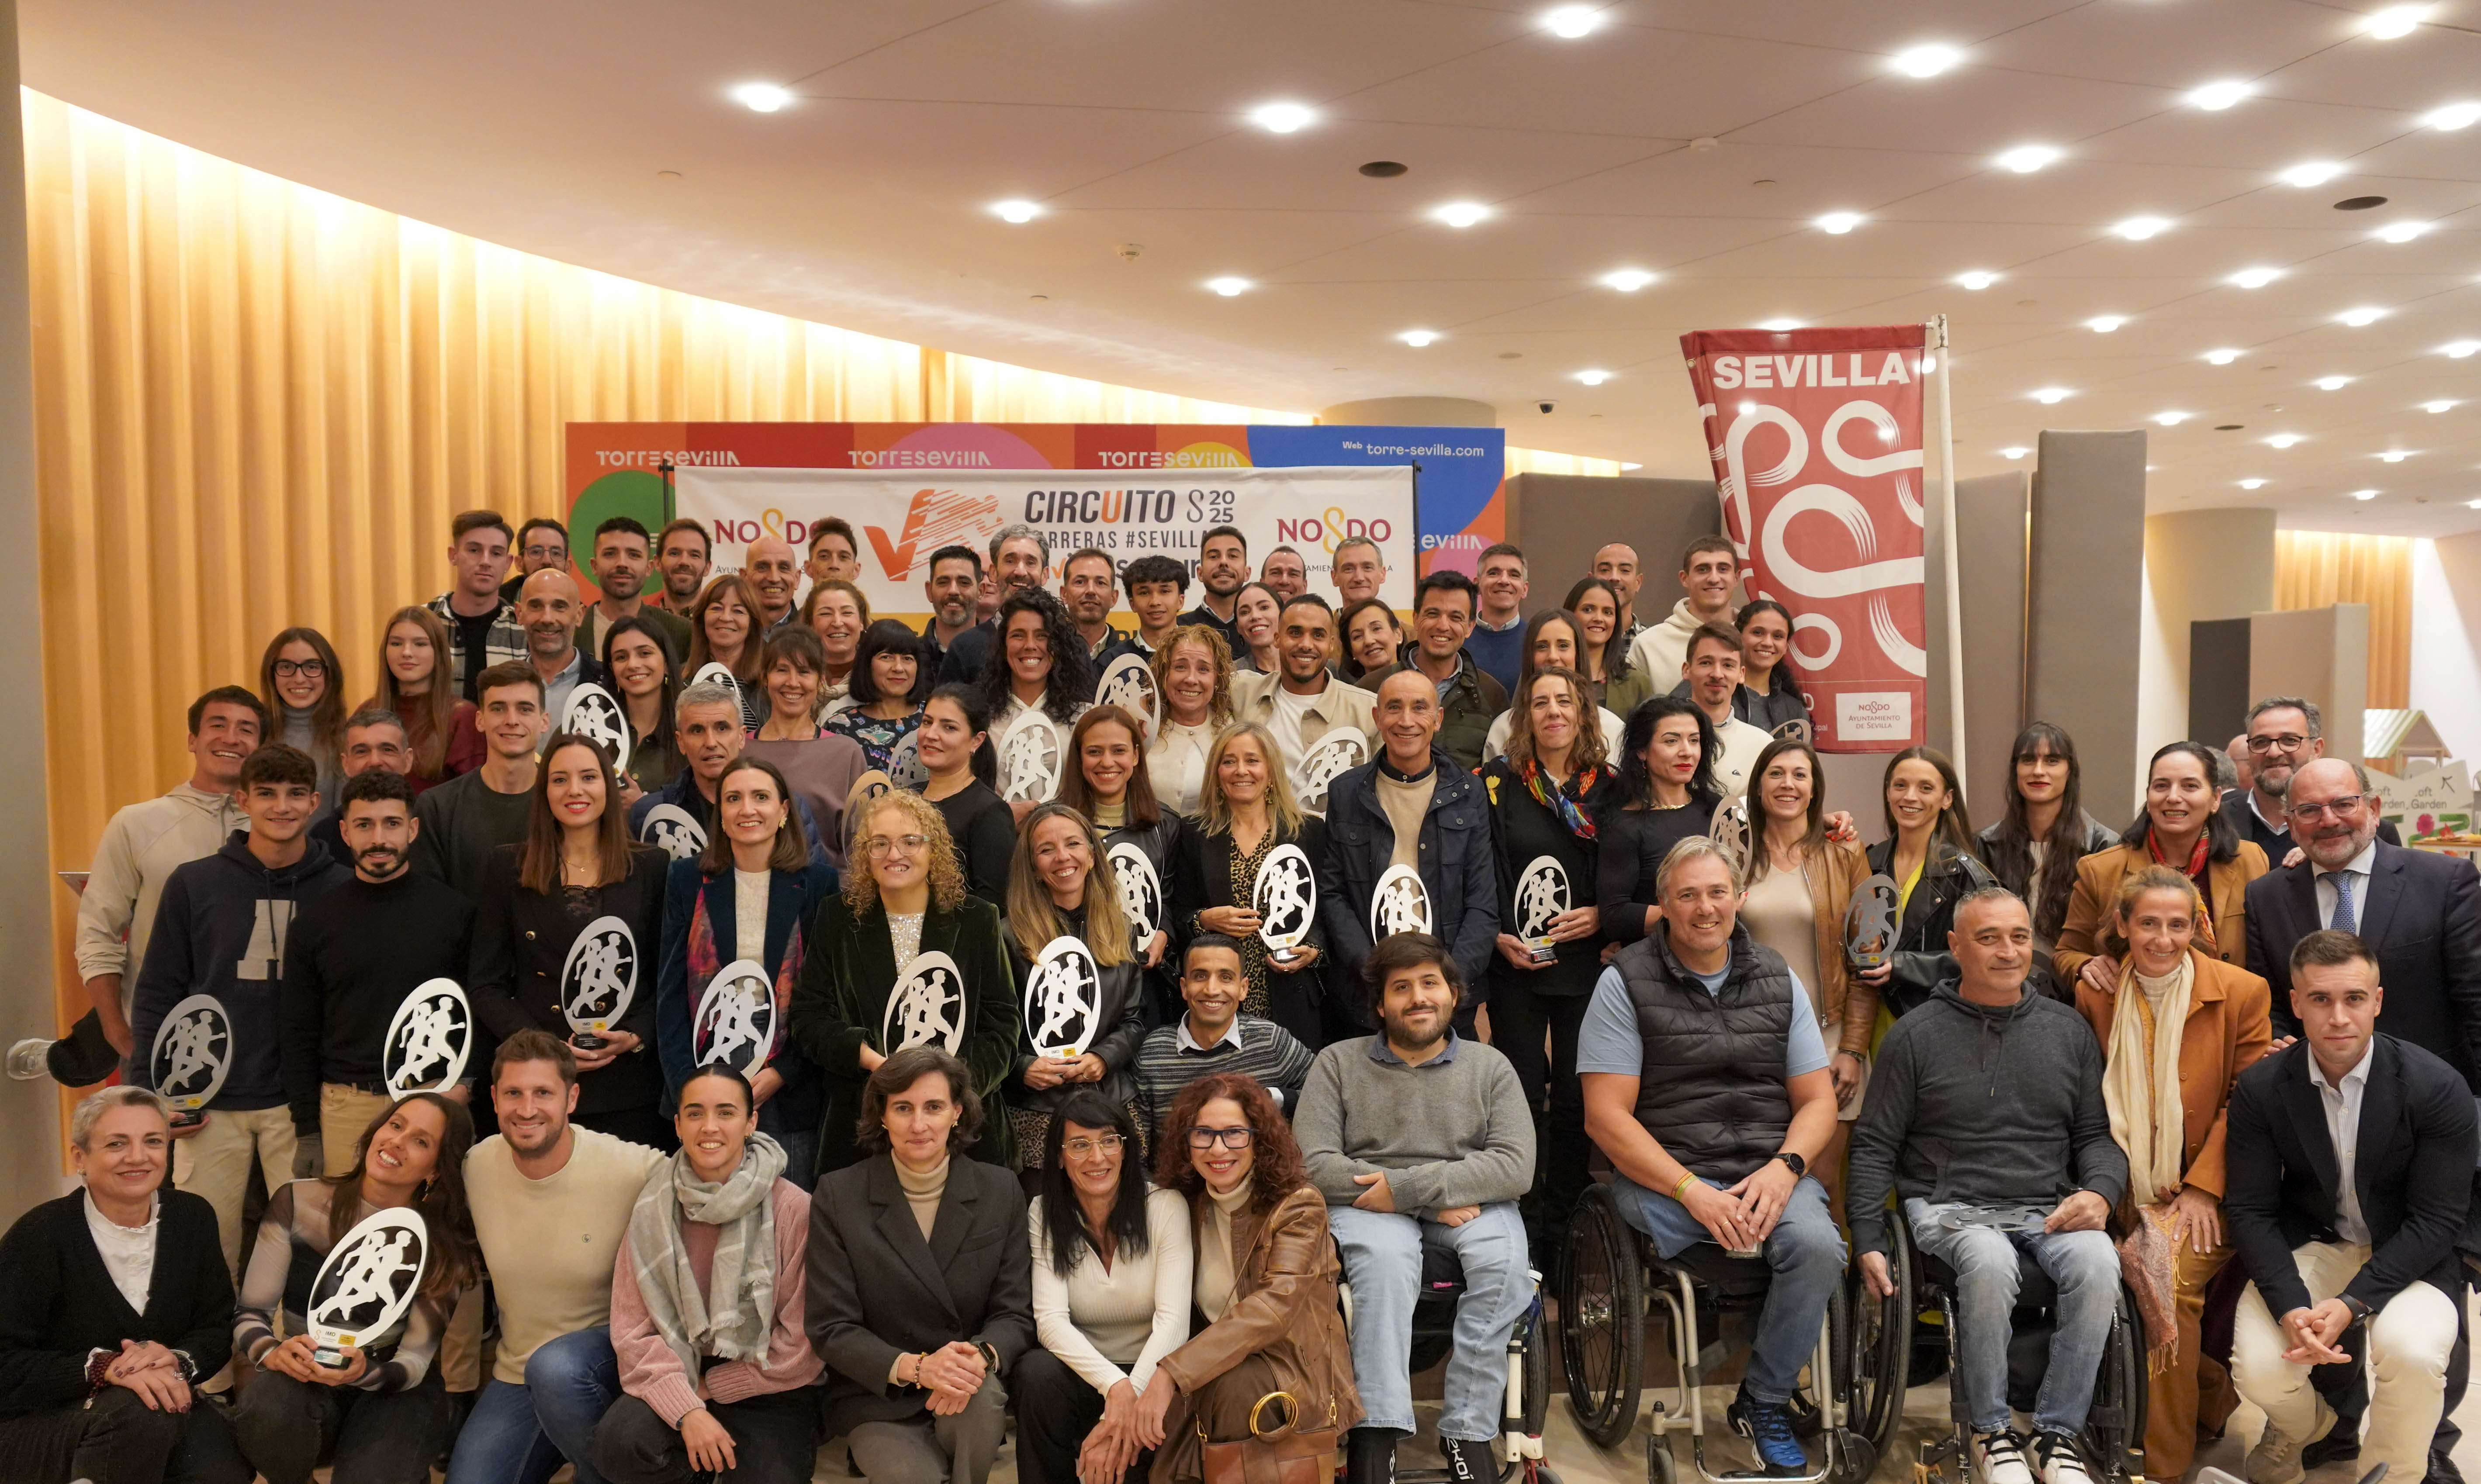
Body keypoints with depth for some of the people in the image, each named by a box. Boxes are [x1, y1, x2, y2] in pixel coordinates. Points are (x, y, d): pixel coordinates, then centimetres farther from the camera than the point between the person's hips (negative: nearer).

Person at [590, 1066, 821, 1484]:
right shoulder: (652, 1208, -3)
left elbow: (800, 1347, -8)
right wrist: (687, 1411, -19)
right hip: (673, 1381, 2)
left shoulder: (793, 1209, -12)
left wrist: (709, 1388, -4)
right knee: (619, 1446, -27)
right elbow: (633, 1332, -5)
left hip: (768, 1392, -2)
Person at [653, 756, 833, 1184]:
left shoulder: (818, 883, 2)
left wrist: (781, 1073, -9)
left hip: (789, 1092, -1)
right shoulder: (688, 880, 7)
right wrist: (687, 1083, -5)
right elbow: (670, 990, 6)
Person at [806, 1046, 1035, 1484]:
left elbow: (1016, 1314, 0)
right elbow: (831, 1329, -5)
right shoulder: (838, 1196, -4)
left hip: (972, 1391, 2)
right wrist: (914, 1367, -23)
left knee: (982, 1394, -31)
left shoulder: (1000, 1190, 1)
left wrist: (980, 1357, -23)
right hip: (875, 1401, -2)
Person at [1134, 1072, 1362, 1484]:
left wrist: (1173, 1373, -33)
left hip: (1294, 1371, -4)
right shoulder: (1188, 1205, 7)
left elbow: (1276, 1306, -24)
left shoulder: (1299, 1205, -10)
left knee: (1233, 1386, -34)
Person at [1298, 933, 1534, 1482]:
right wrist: (1439, 1201, -11)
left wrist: (1409, 1186, -17)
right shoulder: (1338, 1063, 6)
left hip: (1468, 1205, 1)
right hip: (1369, 1207, -1)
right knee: (1386, 1257, -35)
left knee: (1505, 1261, -30)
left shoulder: (1490, 1066, 8)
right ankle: (1377, 1435, -31)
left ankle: (1467, 1432, -18)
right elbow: (1314, 1164, -5)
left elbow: (1516, 1167, -5)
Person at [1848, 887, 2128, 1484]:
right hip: (1951, 1207, -3)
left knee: (2098, 1263, -30)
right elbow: (1874, 1147, 5)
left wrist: (2099, 1192, -5)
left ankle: (2057, 1432, -12)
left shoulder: (2068, 1030, 14)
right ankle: (1989, 1430, -13)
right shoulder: (1915, 1037, 4)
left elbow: (2097, 1135, 18)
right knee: (1989, 1262, -35)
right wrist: (1868, 1241, -5)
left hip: (2051, 1210, 3)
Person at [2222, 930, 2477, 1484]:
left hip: (2406, 1257, -1)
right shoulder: (2260, 1089, -10)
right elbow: (2250, 1209, -7)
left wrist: (2352, 1303, -24)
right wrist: (2291, 1308, -23)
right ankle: (2300, 1424, 22)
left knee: (2411, 1351, -32)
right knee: (2259, 1369, -19)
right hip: (2304, 1249, 2)